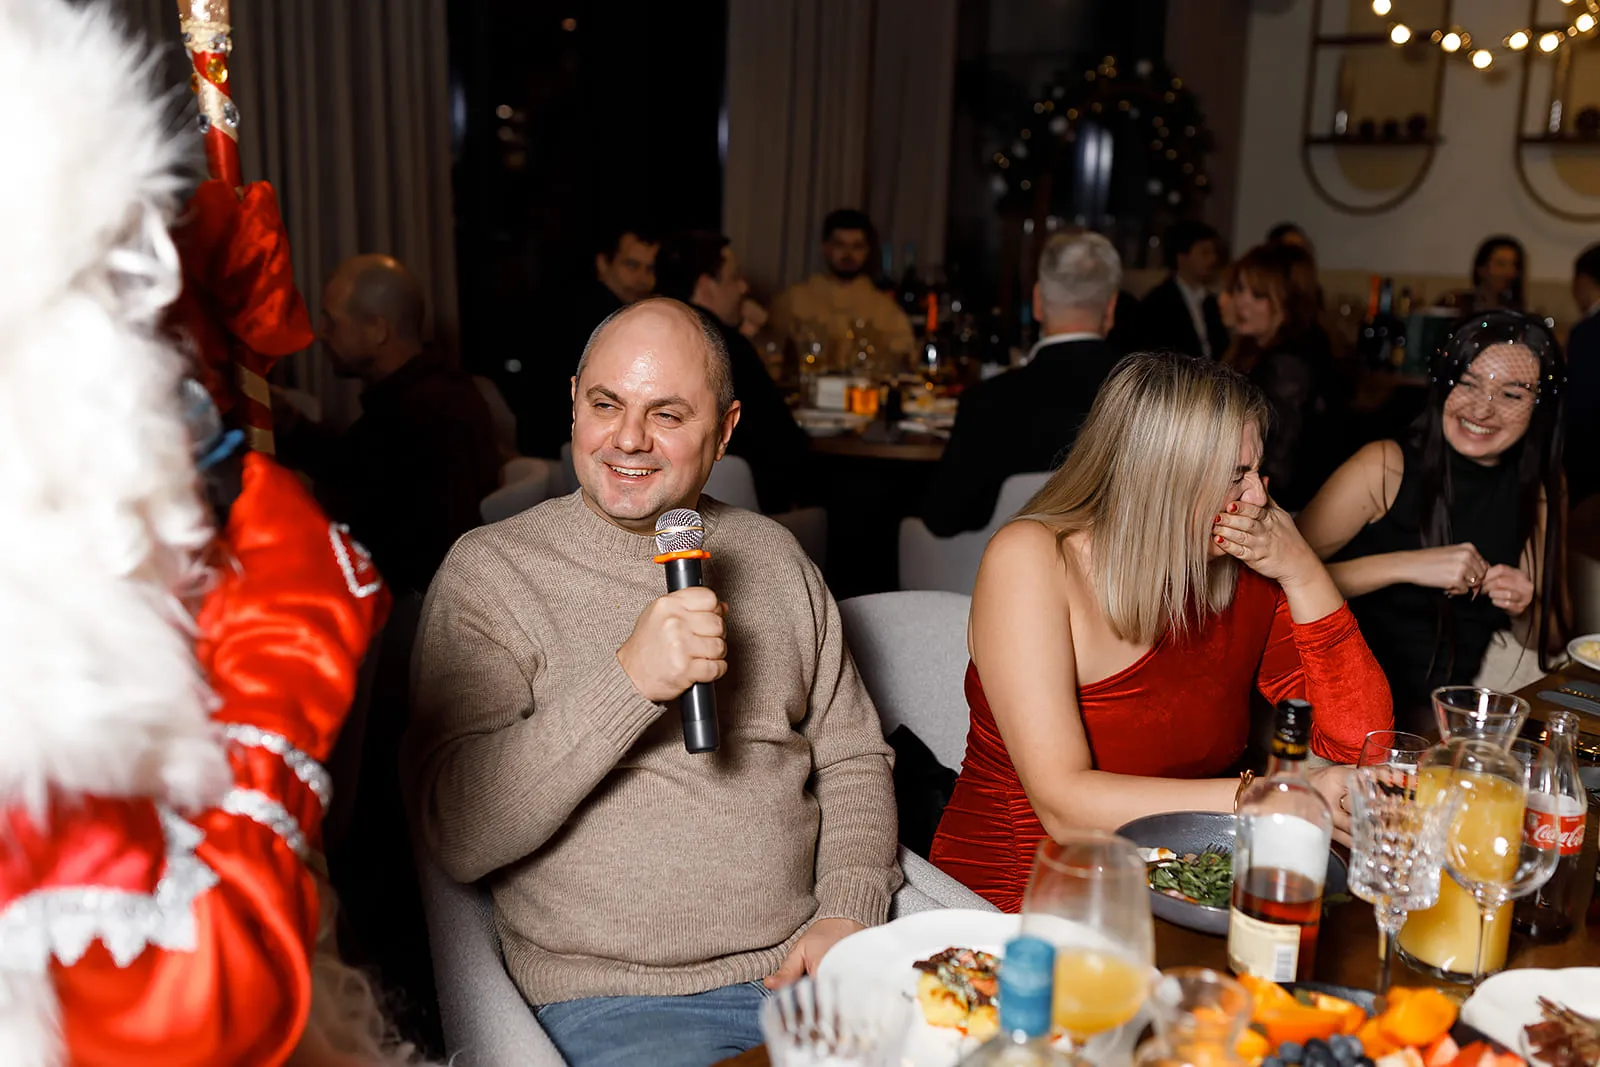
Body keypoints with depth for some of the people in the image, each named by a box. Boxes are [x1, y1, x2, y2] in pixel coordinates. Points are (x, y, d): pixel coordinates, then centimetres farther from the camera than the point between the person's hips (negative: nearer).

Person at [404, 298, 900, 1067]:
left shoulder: (772, 556, 11)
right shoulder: (492, 569, -4)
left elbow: (853, 758, 15)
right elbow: (456, 833, -13)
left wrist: (849, 913, -2)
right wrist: (626, 681, -23)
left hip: (804, 970, 4)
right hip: (615, 998, -3)